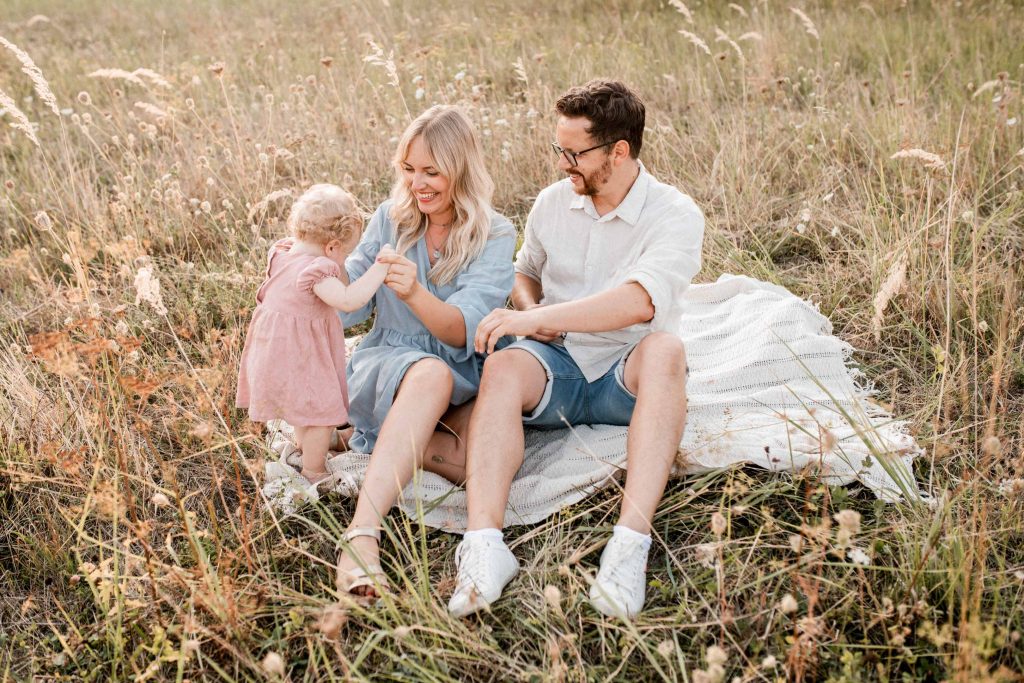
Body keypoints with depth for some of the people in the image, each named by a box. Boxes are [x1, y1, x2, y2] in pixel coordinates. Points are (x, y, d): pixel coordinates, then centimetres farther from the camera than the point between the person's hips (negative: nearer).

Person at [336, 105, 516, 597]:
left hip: (460, 380, 0)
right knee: (430, 373, -39)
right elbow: (348, 303, 6)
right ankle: (362, 533, -49)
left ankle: (382, 439, -8)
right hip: (384, 366, 0)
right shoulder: (390, 219, 6)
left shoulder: (494, 236, -3)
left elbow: (462, 331, -16)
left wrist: (415, 293, -35)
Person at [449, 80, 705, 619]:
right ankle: (483, 545, -46)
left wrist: (537, 318, -32)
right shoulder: (553, 203, 7)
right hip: (556, 369, 3)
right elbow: (524, 272, 25)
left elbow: (639, 301, -28)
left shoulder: (675, 216, -10)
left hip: (626, 378, -3)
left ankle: (631, 540, -46)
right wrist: (529, 309, 0)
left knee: (665, 349, -36)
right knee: (502, 367, -30)